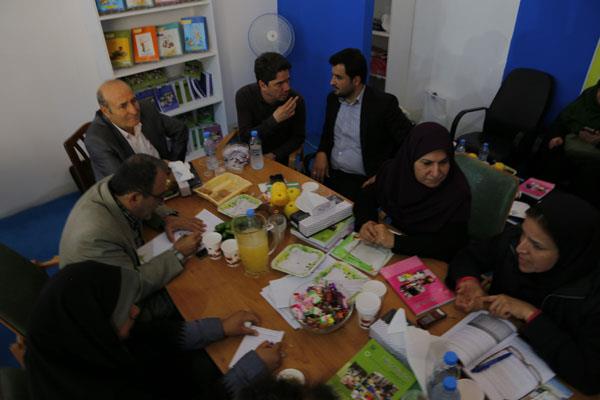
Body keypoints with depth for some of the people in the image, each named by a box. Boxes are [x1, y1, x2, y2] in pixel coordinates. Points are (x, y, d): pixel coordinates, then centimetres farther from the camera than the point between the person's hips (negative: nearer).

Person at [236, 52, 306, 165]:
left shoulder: (296, 100, -16)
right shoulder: (244, 96, -16)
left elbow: (298, 137, -5)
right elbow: (245, 137, -19)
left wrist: (274, 155, -17)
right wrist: (274, 120, -29)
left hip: (280, 157, -1)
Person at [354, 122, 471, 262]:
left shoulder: (457, 192, -21)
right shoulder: (395, 169, -10)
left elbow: (450, 245, -24)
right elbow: (367, 197, 3)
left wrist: (395, 241, -32)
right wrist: (365, 222, -19)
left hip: (428, 262, -4)